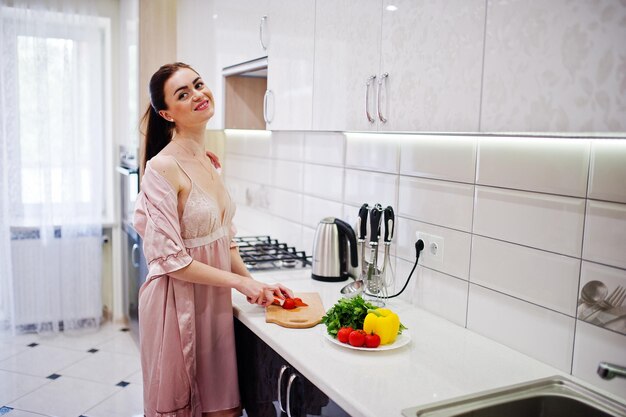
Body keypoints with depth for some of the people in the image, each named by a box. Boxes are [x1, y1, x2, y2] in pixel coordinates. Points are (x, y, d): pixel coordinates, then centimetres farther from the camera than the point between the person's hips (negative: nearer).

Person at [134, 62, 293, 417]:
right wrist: (239, 281, -15)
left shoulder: (208, 161, 6)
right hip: (178, 303, -7)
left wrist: (255, 284, 1)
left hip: (214, 302, 7)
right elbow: (170, 259, -19)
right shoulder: (163, 167, -18)